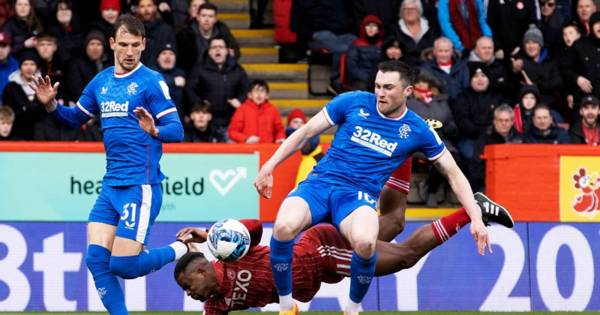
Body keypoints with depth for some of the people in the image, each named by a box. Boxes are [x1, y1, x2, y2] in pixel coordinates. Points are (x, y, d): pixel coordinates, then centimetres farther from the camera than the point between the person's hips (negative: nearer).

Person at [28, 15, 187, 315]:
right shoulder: (101, 82, 11)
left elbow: (177, 130, -13)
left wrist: (154, 130, -34)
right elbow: (75, 118, 24)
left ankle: (182, 250, 15)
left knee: (123, 266, -9)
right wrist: (52, 105, 4)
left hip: (140, 186, -7)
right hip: (111, 186, 7)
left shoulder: (151, 82, -8)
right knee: (96, 259, -2)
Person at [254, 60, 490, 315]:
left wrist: (476, 218, 5)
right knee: (284, 226, -33)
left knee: (364, 241, -38)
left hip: (359, 196, -1)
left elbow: (453, 173, 12)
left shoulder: (417, 130, 4)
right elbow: (306, 132, 9)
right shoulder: (354, 102, 3)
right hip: (320, 181, 1)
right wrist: (269, 166, 4)